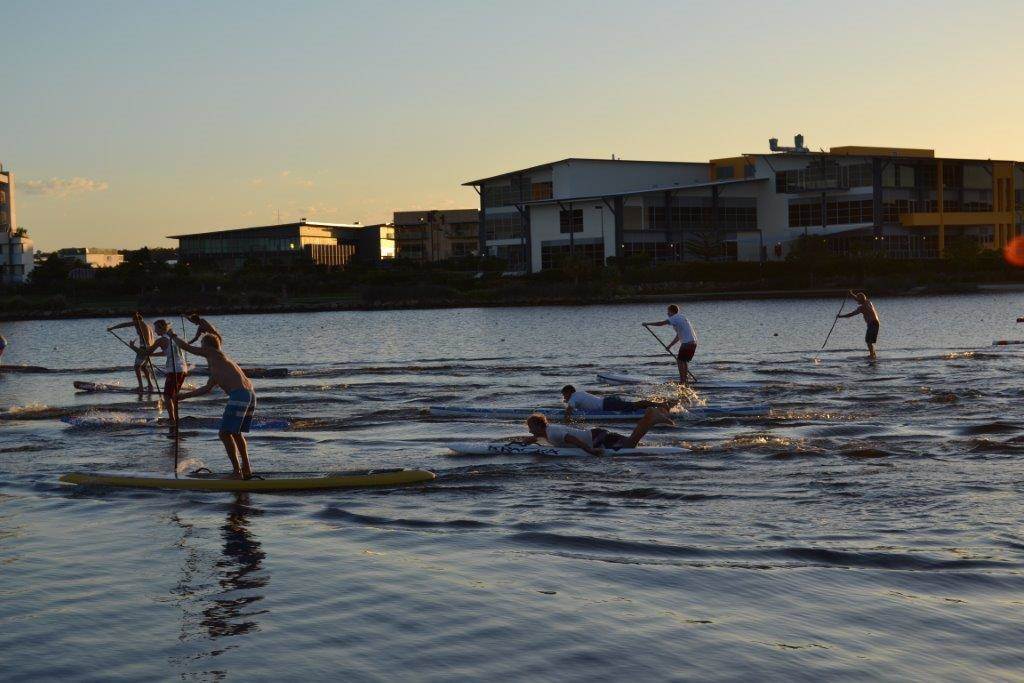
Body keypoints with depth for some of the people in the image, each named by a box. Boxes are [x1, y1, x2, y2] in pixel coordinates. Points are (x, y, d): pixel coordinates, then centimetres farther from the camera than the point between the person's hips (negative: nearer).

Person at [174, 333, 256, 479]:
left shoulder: (212, 353, 7)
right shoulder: (218, 364, 32)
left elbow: (187, 347, 10)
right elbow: (207, 388, 40)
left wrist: (173, 336, 29)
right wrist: (185, 395, 47)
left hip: (239, 394, -9)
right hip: (250, 394, 9)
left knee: (225, 433, -4)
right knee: (237, 433, 22)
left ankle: (237, 472, -5)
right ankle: (246, 470, 24)